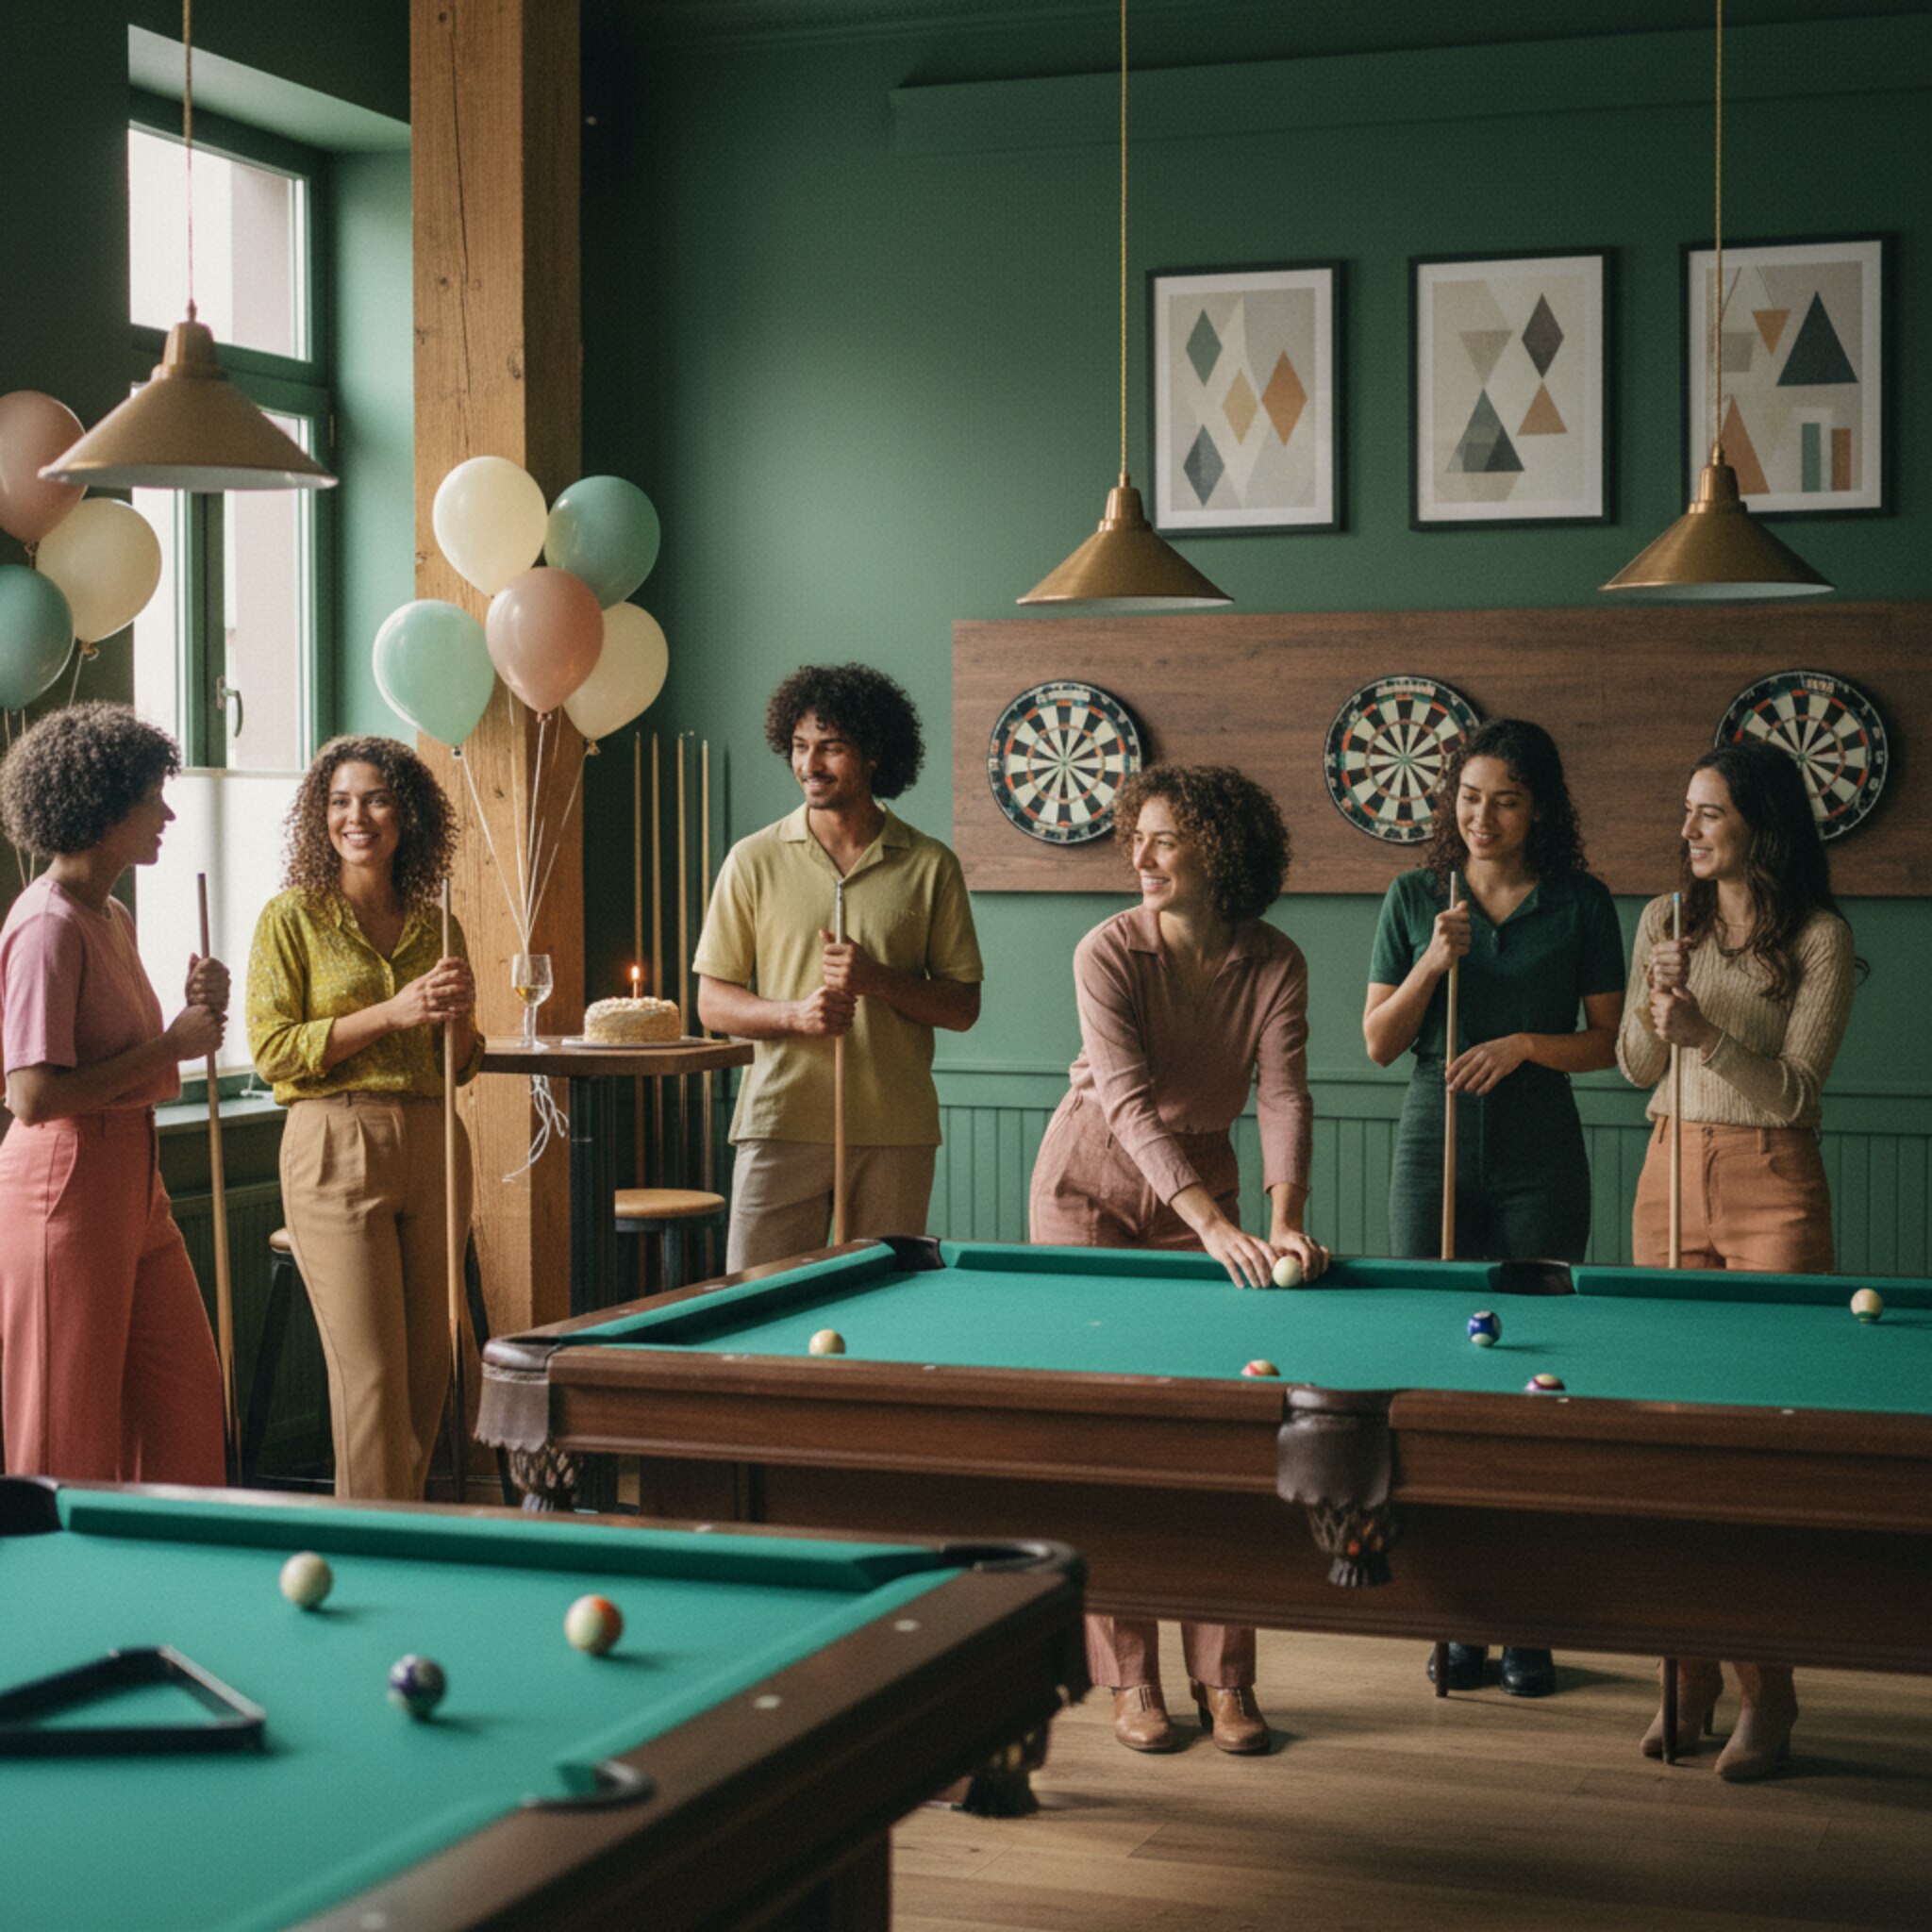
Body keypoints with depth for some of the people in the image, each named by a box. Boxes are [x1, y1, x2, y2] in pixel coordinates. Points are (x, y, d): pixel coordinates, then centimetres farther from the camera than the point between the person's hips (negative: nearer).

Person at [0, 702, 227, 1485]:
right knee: (69, 1436, 1)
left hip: (134, 1185, 9)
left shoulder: (113, 917, 12)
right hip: (66, 1186, -9)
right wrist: (170, 1046, -18)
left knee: (188, 1399, 12)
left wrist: (196, 1012, 4)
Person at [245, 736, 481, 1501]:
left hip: (431, 1149, 5)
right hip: (337, 1147, -5)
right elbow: (271, 1050, -8)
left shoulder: (437, 927, 13)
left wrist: (459, 1014, -3)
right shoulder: (292, 918, 0)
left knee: (428, 1367, 6)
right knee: (371, 1373, -7)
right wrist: (391, 1013, -14)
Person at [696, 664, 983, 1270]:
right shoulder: (753, 861, 4)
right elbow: (712, 1003, 5)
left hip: (896, 1131, 1)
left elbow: (963, 1007, 6)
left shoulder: (931, 867, 5)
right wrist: (795, 1014, -14)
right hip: (780, 1123, 0)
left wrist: (877, 980, -12)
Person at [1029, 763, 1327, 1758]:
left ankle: (1223, 1676, 2)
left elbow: (1283, 1096, -20)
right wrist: (1216, 1228, -41)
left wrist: (1284, 1220, -37)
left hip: (1201, 1188, 3)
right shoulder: (1109, 951, -22)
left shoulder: (1275, 966, -12)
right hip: (1091, 1187, -2)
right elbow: (1130, 1105, -30)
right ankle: (1128, 1677, 2)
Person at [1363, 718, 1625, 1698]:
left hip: (1539, 1160, -1)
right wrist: (1432, 965, -11)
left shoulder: (1581, 904, 2)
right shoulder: (1415, 897, 6)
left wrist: (1525, 1042, -12)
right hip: (1434, 1151, 1)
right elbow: (1378, 1042, 4)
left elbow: (1609, 1040, 4)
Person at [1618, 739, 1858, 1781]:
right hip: (1672, 1174, 5)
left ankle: (1766, 1693, 0)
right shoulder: (1664, 920, 9)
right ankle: (1690, 1674, 13)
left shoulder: (1820, 937, -5)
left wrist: (1703, 1033, -23)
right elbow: (1635, 1067, 9)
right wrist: (1659, 1001, -10)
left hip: (1772, 1187, -4)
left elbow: (1795, 1088, -10)